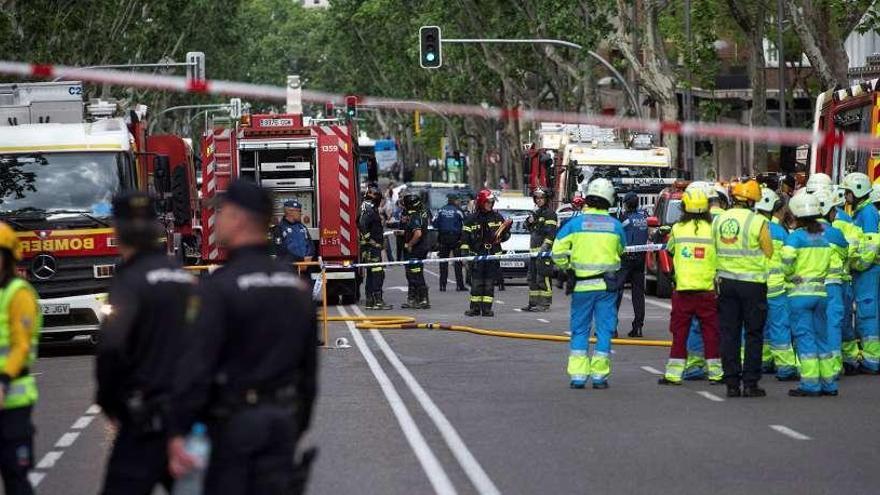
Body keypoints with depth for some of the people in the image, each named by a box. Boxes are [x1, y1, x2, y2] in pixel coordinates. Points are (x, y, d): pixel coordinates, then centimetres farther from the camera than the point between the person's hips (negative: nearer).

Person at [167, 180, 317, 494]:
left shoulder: (220, 286, -14)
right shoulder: (297, 285, 9)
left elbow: (196, 365, -19)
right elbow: (309, 365, 14)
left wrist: (177, 432, -18)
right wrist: (299, 426, 21)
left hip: (235, 421, -6)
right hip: (283, 420, 6)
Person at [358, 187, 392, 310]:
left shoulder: (369, 210, 17)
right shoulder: (369, 210, -15)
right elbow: (363, 224, -30)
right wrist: (368, 238, -24)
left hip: (368, 248, 11)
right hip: (372, 247, -11)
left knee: (371, 275, 14)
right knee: (378, 274, -11)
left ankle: (369, 301, 16)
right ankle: (378, 301, -14)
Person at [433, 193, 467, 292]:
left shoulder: (441, 211, 1)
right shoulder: (458, 211, -8)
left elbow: (435, 224, 3)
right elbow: (464, 224, -6)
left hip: (443, 238, 3)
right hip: (455, 238, -3)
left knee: (443, 262, 5)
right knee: (458, 262, 2)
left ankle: (442, 285, 2)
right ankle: (459, 285, 0)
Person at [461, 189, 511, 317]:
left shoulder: (497, 217, 7)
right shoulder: (472, 219, 2)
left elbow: (505, 235, 13)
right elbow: (466, 238, 1)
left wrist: (505, 231, -10)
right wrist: (465, 253, -6)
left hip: (493, 255, 1)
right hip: (477, 255, -1)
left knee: (489, 283, 2)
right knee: (476, 283, -1)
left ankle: (487, 308, 5)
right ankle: (475, 308, 5)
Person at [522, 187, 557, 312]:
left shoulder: (549, 214, -8)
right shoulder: (536, 213, 20)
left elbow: (551, 233, -15)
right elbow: (528, 228, 29)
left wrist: (544, 248, -22)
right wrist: (529, 220, 7)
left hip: (544, 251, -10)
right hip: (534, 251, 10)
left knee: (543, 278, -11)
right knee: (532, 277, 12)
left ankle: (545, 303, -10)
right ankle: (533, 302, 19)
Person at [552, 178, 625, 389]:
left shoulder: (576, 223, -4)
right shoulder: (615, 225, 0)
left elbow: (558, 251, -7)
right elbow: (621, 250, 14)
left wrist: (567, 268, 8)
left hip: (582, 284, 0)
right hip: (607, 285, 0)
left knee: (579, 330, 8)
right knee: (604, 330, 6)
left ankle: (577, 375, 4)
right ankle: (599, 375, 6)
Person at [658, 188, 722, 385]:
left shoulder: (677, 229, -4)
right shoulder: (713, 230, -8)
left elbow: (670, 249, 14)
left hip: (683, 289, 1)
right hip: (707, 289, -1)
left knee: (680, 332, 7)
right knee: (711, 332, 7)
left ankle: (673, 373, 6)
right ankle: (715, 372, 10)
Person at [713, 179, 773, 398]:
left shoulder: (718, 220, 2)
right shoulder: (757, 222, -12)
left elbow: (713, 251, 7)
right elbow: (769, 253, -7)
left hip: (726, 282, 4)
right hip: (752, 283, -4)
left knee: (729, 333, 8)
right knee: (754, 334, 4)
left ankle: (732, 383, 7)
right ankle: (750, 383, 2)